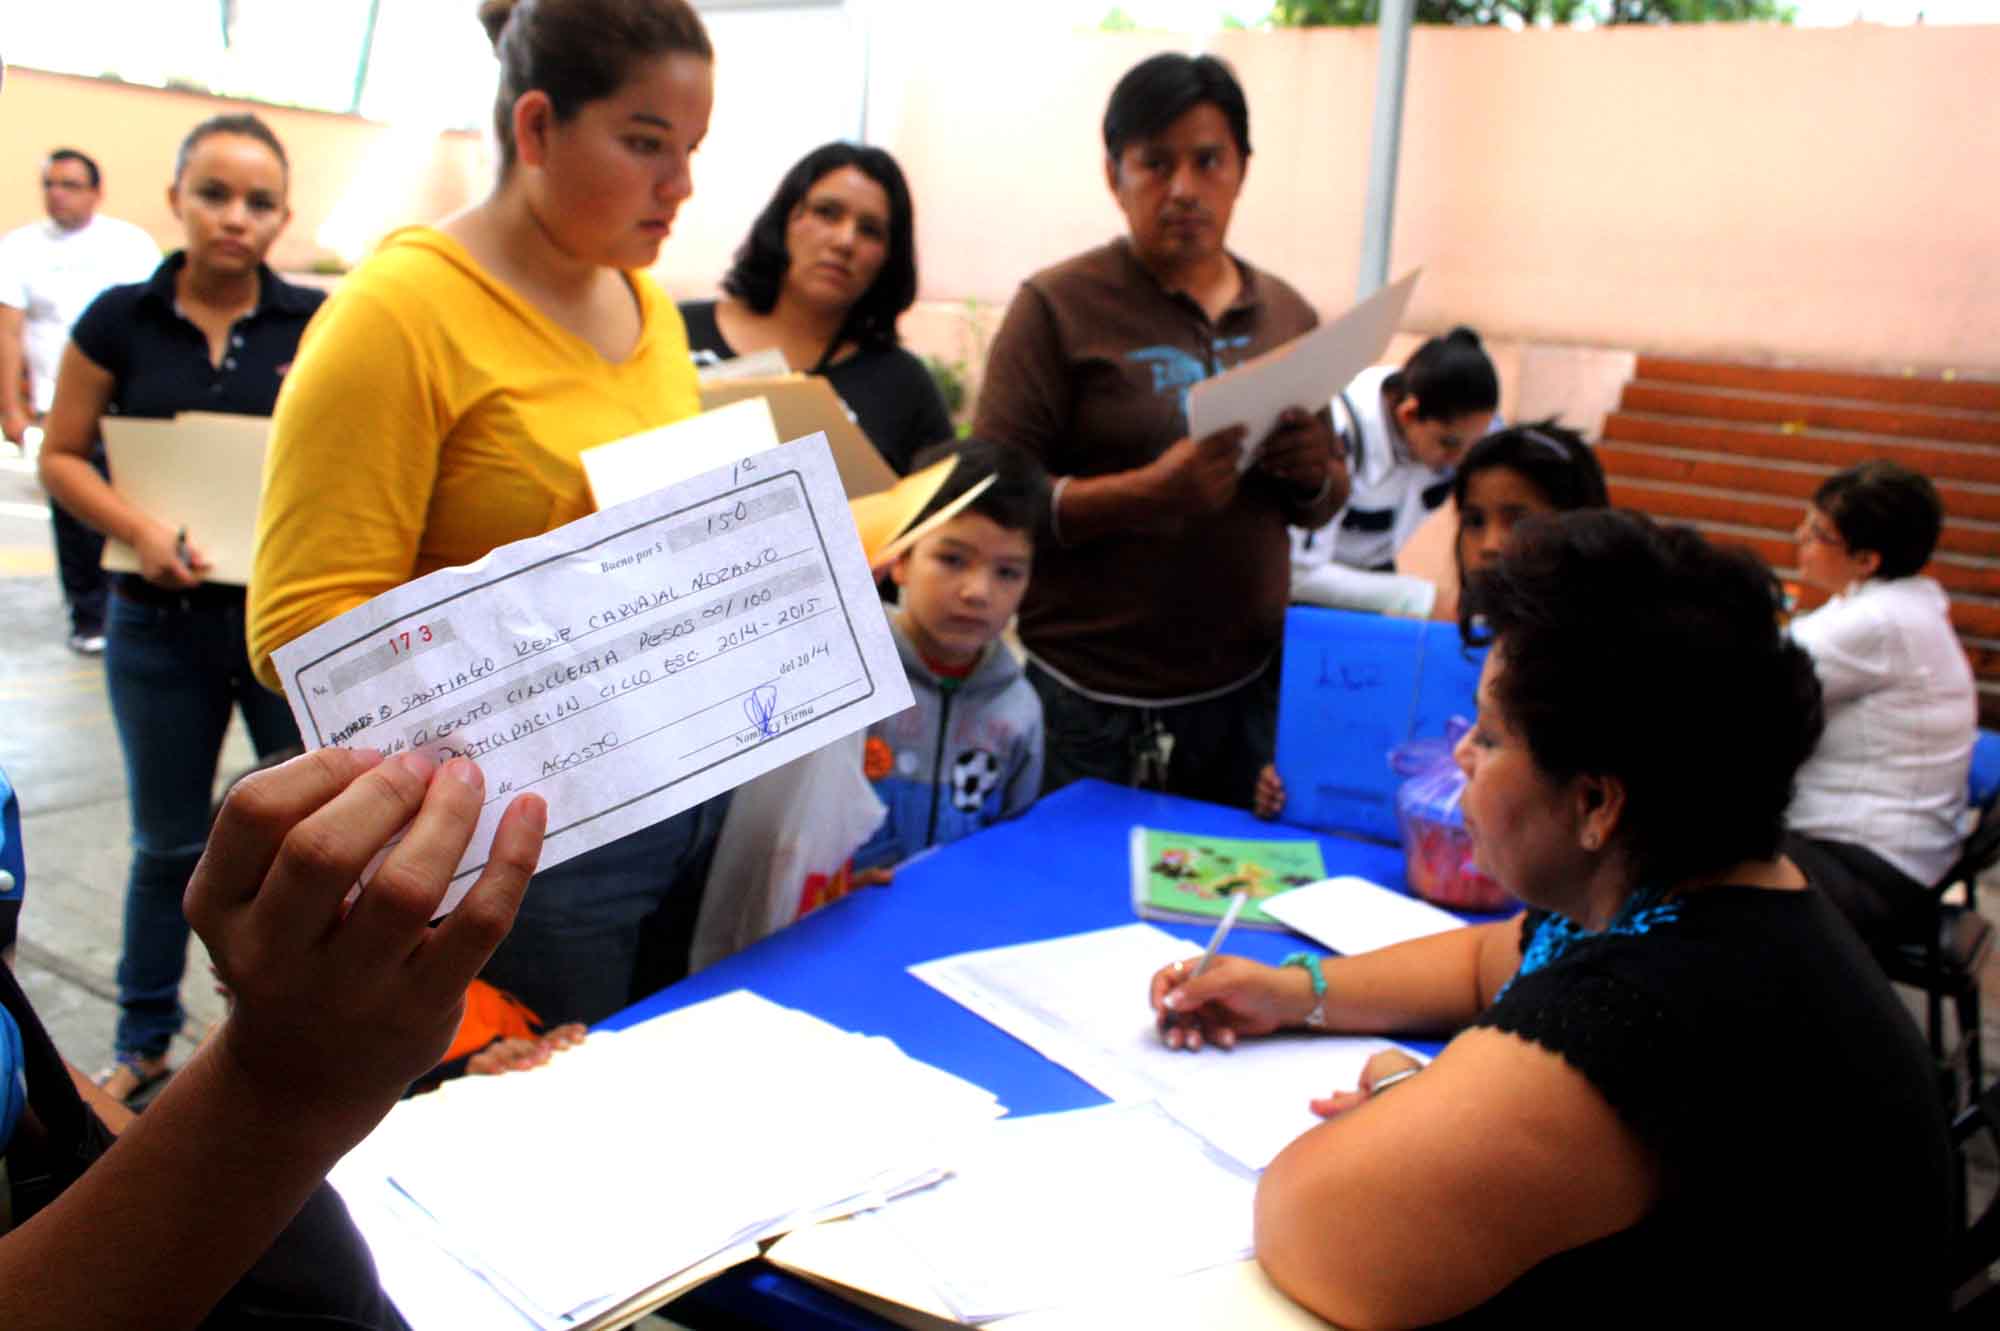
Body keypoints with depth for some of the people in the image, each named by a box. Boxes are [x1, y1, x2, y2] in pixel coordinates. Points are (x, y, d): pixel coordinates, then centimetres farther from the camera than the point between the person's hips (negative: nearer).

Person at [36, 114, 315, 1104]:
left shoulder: (321, 326, -3)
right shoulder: (120, 321, -1)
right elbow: (61, 457, 4)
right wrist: (140, 529, -14)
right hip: (163, 621, 1)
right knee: (170, 842, 14)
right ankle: (144, 1043, 31)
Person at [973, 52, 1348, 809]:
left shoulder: (1286, 315, 8)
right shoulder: (1058, 307, -7)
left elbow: (1325, 504, 16)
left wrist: (1312, 475, -7)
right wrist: (1148, 492, -25)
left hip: (1247, 691, 5)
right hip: (1088, 704, -4)